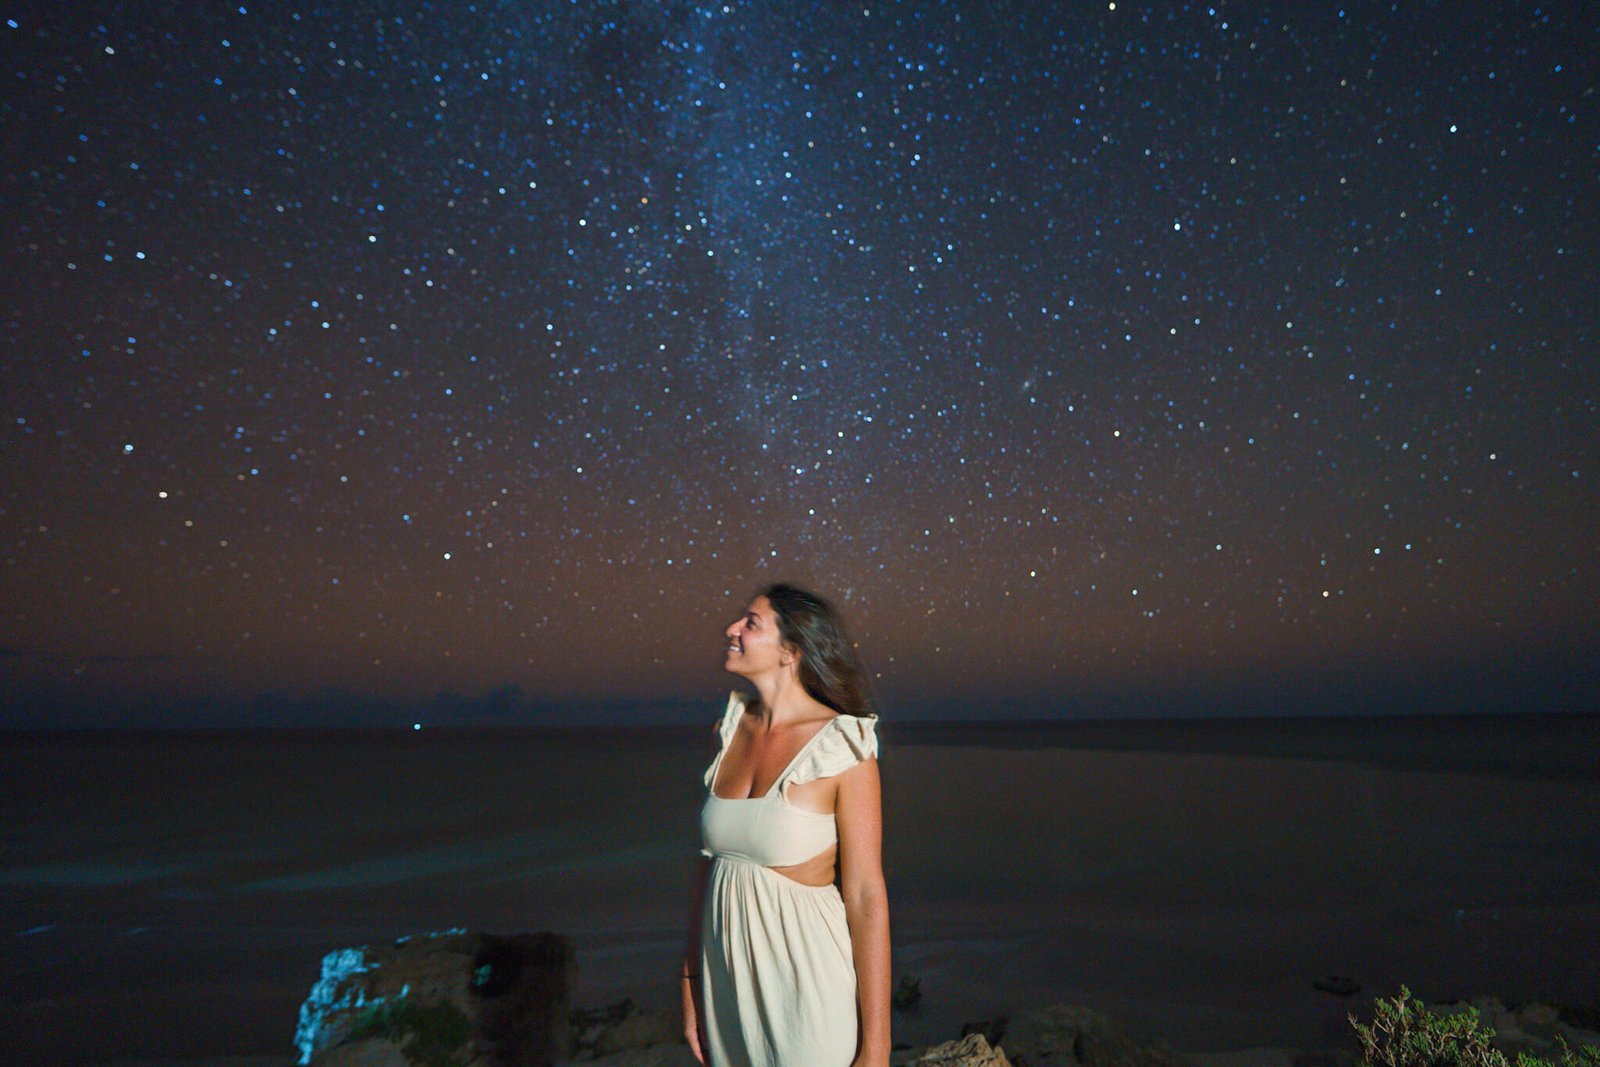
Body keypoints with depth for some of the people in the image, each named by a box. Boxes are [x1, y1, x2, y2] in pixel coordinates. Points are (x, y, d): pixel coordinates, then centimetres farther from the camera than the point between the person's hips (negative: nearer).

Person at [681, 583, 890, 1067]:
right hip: (729, 974, 5)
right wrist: (691, 988, 9)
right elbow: (710, 858, 6)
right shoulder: (733, 729, 0)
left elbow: (866, 898, -15)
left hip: (808, 978, -5)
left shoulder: (842, 749, -17)